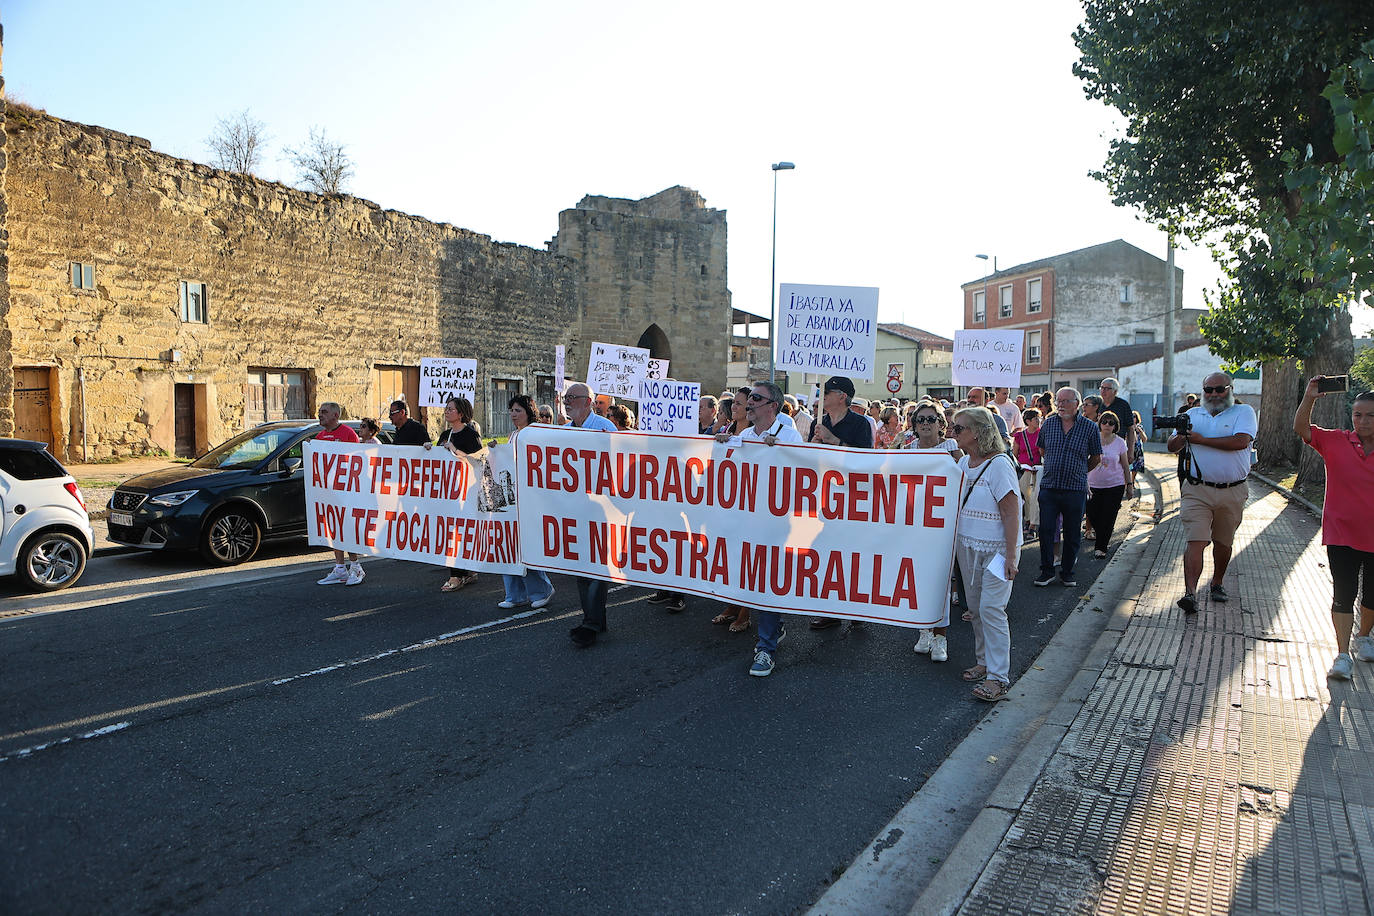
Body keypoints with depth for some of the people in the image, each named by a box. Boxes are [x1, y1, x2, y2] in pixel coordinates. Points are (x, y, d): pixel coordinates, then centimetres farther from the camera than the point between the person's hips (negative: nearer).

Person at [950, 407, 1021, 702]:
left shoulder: (999, 464, -16)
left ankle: (998, 678, -5)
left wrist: (1011, 554, -20)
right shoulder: (963, 463, 8)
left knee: (991, 608, -10)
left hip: (996, 548, -7)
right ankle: (983, 662, 26)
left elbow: (1011, 512, -18)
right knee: (975, 608, 12)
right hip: (967, 545, 7)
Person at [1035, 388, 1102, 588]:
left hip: (1075, 490, -2)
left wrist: (1078, 473, 13)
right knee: (1046, 530, 1)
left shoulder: (1090, 427, -1)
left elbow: (1096, 457, 10)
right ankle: (1047, 571, 12)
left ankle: (1067, 572, 18)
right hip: (1049, 487, 2)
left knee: (1072, 534, 6)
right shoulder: (1048, 424, 6)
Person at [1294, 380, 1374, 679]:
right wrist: (1309, 398, -27)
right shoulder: (1335, 442, -4)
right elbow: (1301, 428, -14)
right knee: (1343, 594, -3)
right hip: (1342, 534, -1)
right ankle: (1342, 654, -1)